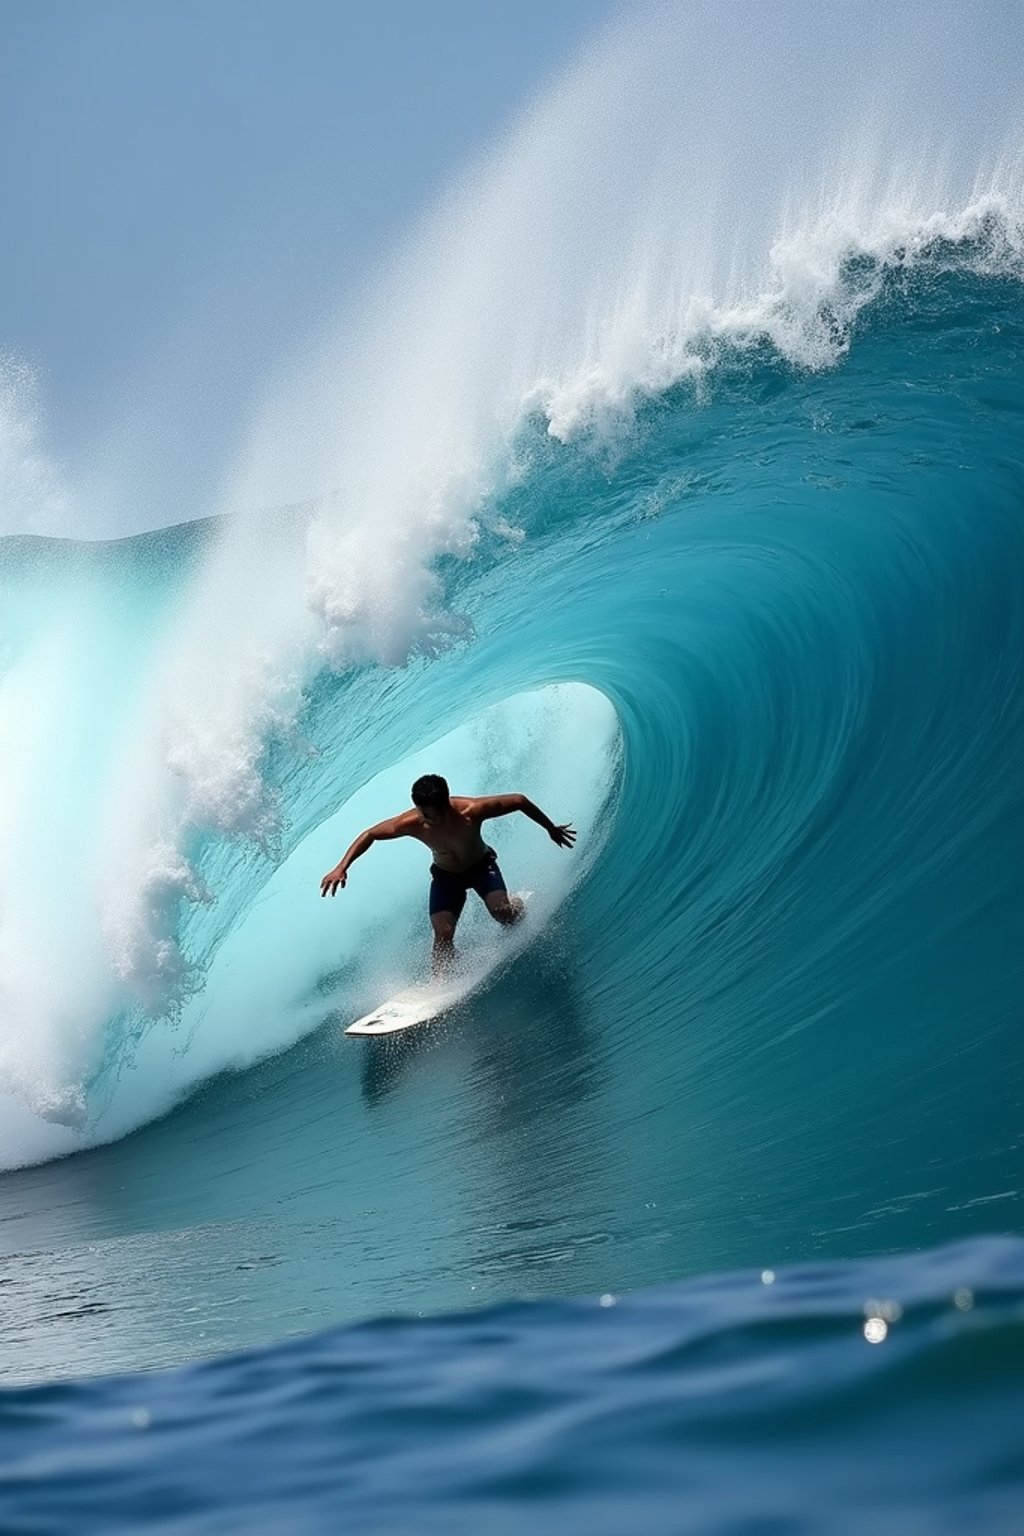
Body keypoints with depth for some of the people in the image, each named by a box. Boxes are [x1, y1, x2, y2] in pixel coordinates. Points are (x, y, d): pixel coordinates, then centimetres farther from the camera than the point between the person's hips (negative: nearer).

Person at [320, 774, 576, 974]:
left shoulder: (472, 811, -37)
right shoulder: (412, 823, -31)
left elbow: (519, 801, -23)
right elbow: (370, 835, -16)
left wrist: (551, 829, -10)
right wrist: (342, 868, -24)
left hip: (481, 866, -1)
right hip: (445, 876, 1)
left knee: (503, 913, -24)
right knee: (443, 934, -16)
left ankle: (518, 904, 11)